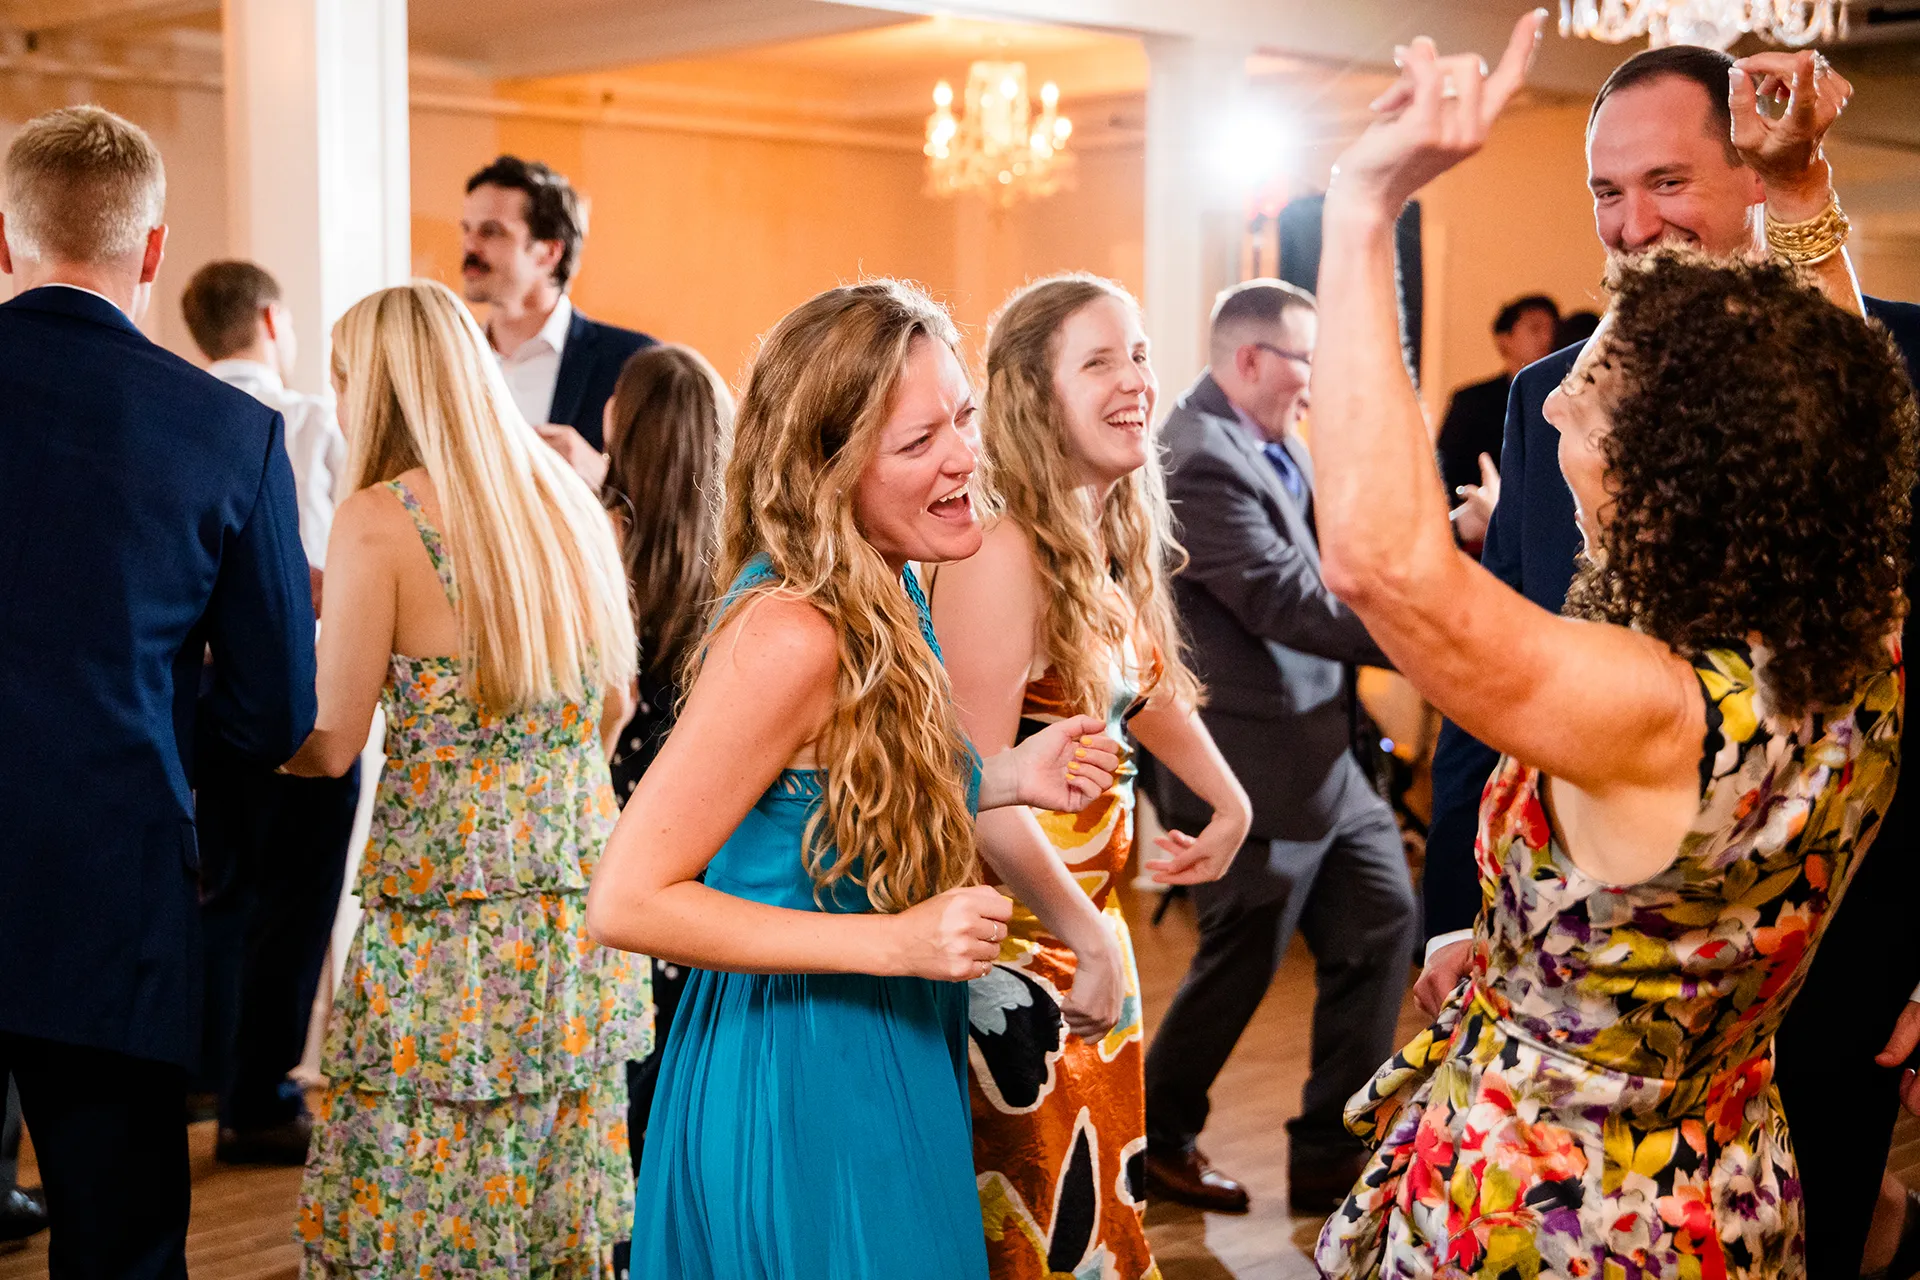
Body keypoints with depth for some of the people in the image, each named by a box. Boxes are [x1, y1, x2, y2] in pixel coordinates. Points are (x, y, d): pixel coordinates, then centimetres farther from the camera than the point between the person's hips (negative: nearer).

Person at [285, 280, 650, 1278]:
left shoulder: (380, 518, -10)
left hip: (448, 919, -6)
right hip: (579, 899, 6)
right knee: (562, 1190, 13)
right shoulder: (568, 502, 8)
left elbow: (327, 746, -9)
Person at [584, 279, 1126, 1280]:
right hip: (799, 1092, -9)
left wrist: (1006, 780, -2)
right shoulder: (792, 634, -25)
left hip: (885, 1067, 9)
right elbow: (625, 903, -25)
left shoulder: (885, 596, 2)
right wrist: (895, 943, -25)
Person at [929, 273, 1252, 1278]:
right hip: (1015, 925, -9)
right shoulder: (1002, 554, -23)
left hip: (1092, 915, 9)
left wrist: (1228, 801, 17)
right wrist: (1086, 933, -23)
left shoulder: (1121, 537, 4)